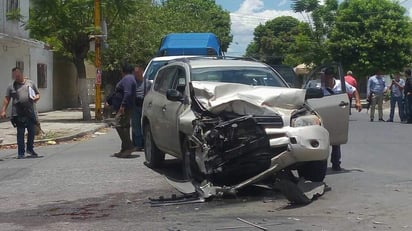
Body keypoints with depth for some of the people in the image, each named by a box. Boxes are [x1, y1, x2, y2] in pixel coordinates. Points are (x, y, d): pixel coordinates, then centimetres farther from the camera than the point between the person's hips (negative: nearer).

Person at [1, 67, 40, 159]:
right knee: (20, 133, -1)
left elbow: (38, 94, 17)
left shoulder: (30, 83, 12)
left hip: (30, 113, 2)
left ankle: (30, 149, 25)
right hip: (18, 114, -2)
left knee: (32, 131, 6)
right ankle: (21, 153, 5)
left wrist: (36, 98, -6)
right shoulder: (11, 86, 7)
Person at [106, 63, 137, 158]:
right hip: (124, 108, 11)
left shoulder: (127, 79, -13)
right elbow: (116, 93, 30)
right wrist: (109, 101, 35)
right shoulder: (127, 79, 22)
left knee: (119, 125, -15)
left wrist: (123, 105, -30)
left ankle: (128, 147, -17)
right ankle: (125, 149, 15)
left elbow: (128, 93, -26)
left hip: (124, 108, -11)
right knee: (124, 127, 11)